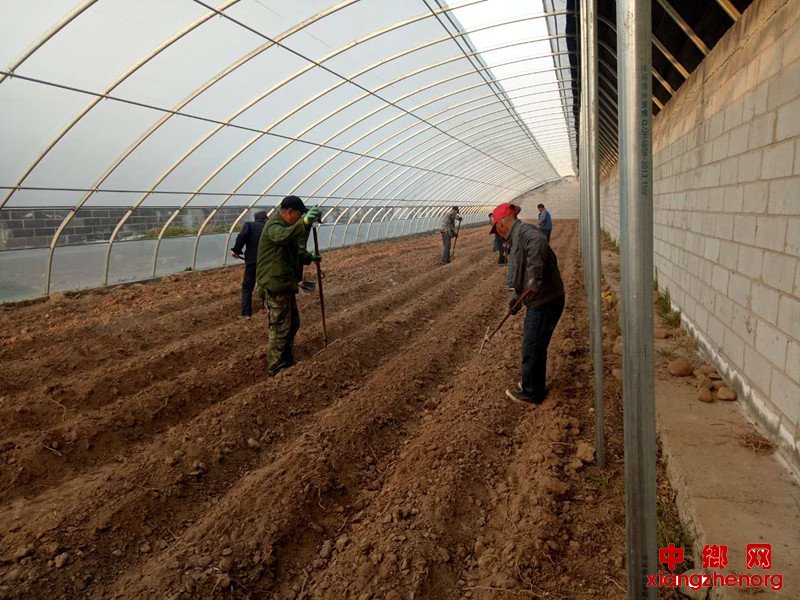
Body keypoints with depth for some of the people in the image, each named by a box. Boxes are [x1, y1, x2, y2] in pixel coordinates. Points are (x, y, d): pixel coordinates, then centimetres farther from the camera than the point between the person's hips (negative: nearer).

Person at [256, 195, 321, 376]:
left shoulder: (284, 225, 16)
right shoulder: (274, 226, -18)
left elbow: (294, 250, 30)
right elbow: (282, 236, -44)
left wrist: (309, 257, 16)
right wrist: (304, 222, -55)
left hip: (285, 283, 11)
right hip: (276, 285, -11)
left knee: (293, 322, 19)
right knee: (280, 327, -3)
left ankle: (287, 360, 33)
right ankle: (276, 368, 9)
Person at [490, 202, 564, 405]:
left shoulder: (524, 231, -15)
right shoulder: (518, 237, 17)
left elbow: (539, 241, -40)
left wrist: (534, 277, -41)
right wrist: (516, 296, 19)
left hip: (546, 302, -10)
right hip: (540, 300, 10)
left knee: (532, 348, 3)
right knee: (534, 345, 22)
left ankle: (532, 393, 19)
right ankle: (534, 384, 39)